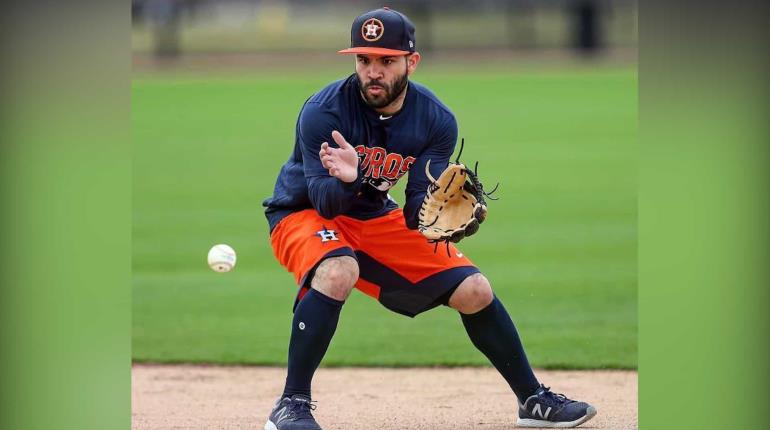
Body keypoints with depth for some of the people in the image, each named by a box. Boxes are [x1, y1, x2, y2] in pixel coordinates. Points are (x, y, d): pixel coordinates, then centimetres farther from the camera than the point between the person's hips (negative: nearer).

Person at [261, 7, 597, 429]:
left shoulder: (436, 121, -14)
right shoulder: (323, 112, -26)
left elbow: (415, 215, -17)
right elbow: (326, 203, -32)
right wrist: (346, 180, -54)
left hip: (378, 220, 5)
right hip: (302, 213, -5)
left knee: (474, 291, -1)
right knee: (339, 271, -38)